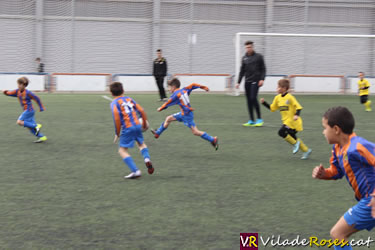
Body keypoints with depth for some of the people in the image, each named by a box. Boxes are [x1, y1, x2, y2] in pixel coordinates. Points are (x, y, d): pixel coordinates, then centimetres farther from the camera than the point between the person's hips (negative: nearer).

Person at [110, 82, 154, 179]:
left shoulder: (114, 103, -2)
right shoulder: (129, 99, 14)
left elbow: (116, 117, -14)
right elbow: (141, 111, 11)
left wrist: (117, 133, -7)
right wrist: (145, 123, 26)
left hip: (127, 128, -6)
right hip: (137, 125, 6)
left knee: (122, 150, 3)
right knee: (141, 144, 29)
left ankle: (135, 171, -9)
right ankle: (147, 158, 0)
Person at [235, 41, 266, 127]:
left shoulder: (258, 57, 0)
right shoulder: (244, 58, 12)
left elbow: (263, 69, 1)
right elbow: (242, 71, 17)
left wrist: (262, 79, -11)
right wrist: (238, 82, 12)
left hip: (255, 81, -5)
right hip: (247, 82, 5)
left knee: (253, 98, -16)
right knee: (249, 100, 4)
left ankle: (259, 119, -6)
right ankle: (251, 121, 10)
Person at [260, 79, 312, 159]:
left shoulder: (289, 97, -16)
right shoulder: (277, 98, 7)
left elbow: (298, 107, -16)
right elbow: (272, 108, 15)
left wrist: (297, 115, -31)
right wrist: (264, 103, 5)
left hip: (292, 121, -9)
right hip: (286, 121, 9)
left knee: (282, 132, -22)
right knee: (292, 137, 13)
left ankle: (295, 143, -4)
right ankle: (306, 150, 25)